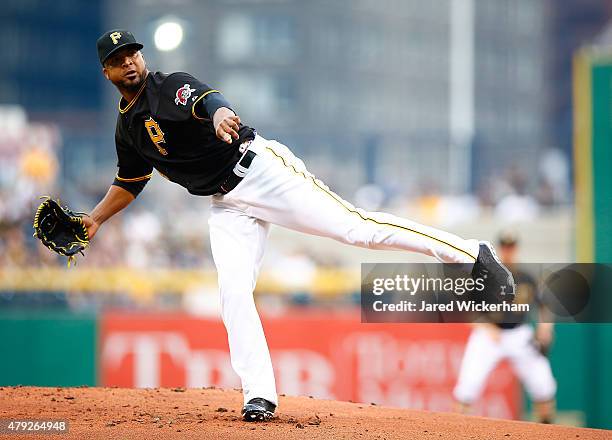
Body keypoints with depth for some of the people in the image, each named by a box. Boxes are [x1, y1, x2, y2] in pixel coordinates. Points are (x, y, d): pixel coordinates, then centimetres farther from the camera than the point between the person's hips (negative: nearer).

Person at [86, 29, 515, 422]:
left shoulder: (173, 86, -7)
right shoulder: (127, 127, 15)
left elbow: (207, 99, -30)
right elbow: (130, 183, 31)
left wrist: (219, 115, -54)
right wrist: (94, 220, 18)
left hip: (260, 169, -7)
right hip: (228, 205, 7)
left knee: (356, 227, -16)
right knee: (233, 292, -11)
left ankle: (472, 255, -14)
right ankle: (260, 397, -10)